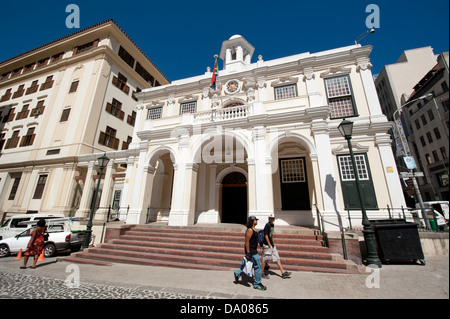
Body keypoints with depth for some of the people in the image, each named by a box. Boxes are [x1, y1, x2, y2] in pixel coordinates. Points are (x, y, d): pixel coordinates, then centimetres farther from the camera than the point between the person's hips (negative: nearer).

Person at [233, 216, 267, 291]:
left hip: (254, 250, 10)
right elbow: (247, 242, -22)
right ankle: (257, 284, 16)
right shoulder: (250, 230, -20)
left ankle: (237, 273, 29)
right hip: (251, 251, -10)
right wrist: (248, 253, -21)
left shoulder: (253, 229, 11)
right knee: (258, 266, 1)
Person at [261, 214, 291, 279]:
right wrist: (269, 245, -14)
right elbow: (266, 235, -18)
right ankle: (262, 273, 16)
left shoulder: (273, 225, 10)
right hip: (267, 245, -9)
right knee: (265, 259, 2)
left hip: (272, 245, 9)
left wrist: (272, 243, 17)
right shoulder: (267, 225, -17)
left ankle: (283, 273, 20)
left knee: (277, 258, 12)